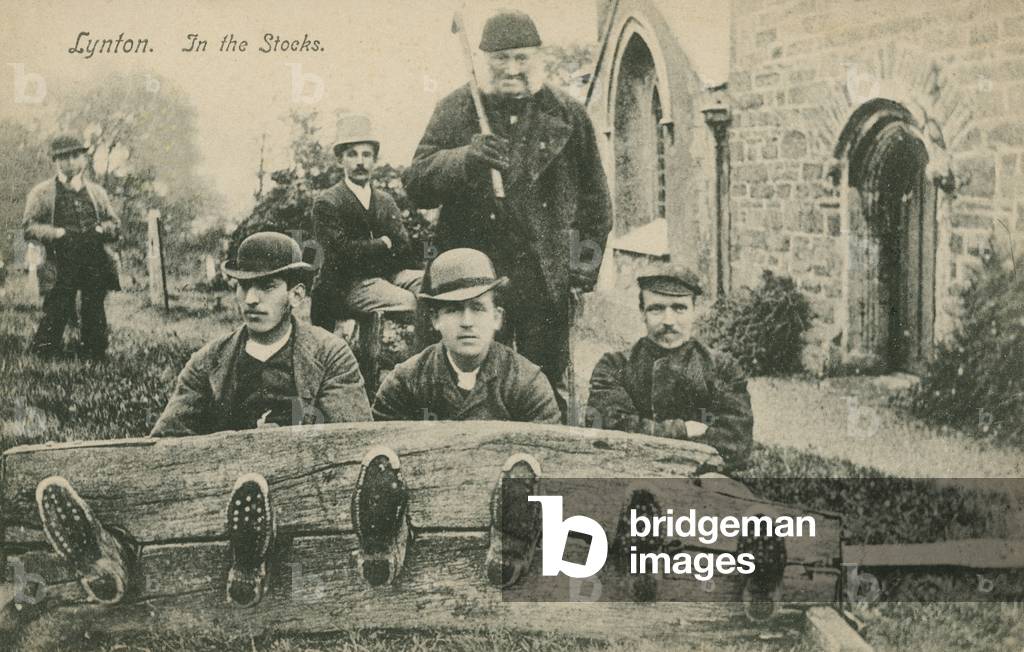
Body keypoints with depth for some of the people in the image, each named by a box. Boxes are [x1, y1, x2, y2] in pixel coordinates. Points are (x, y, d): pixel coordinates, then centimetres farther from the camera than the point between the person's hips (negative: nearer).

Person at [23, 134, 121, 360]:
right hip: (61, 268, -3)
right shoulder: (41, 193, 6)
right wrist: (57, 233, -15)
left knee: (94, 318, 6)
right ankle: (42, 358, 4)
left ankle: (95, 357, 15)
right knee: (55, 315, -9)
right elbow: (29, 227, 1)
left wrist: (101, 229, -5)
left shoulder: (97, 192, 17)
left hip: (96, 264, 3)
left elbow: (115, 225, 17)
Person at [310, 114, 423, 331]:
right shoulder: (327, 203, -1)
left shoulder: (386, 202, 19)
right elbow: (342, 252, -14)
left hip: (388, 275, 6)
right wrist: (384, 244, -3)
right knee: (410, 302, -31)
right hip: (348, 285, -6)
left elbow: (404, 248, 8)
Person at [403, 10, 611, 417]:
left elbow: (594, 199, 15)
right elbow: (416, 185, -1)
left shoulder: (569, 116, 8)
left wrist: (586, 261, 6)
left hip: (545, 280, 0)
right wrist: (465, 158, -18)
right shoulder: (456, 111, 6)